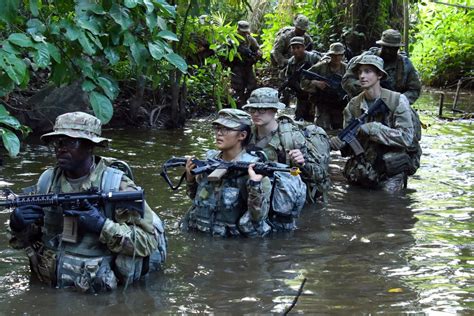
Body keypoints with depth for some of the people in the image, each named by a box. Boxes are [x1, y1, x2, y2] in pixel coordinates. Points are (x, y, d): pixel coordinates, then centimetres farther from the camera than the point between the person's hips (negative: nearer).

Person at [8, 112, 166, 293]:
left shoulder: (116, 185, -10)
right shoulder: (47, 181, 5)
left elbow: (149, 240, -11)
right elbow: (26, 240, 15)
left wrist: (102, 225, -22)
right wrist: (19, 226, -8)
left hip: (99, 296, -3)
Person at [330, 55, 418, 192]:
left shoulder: (398, 101, -10)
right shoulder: (353, 105, 2)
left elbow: (406, 137, -18)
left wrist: (372, 129, -24)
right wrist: (340, 142, -19)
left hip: (390, 171, -4)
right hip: (361, 169, 4)